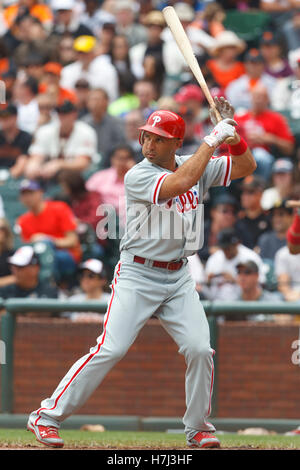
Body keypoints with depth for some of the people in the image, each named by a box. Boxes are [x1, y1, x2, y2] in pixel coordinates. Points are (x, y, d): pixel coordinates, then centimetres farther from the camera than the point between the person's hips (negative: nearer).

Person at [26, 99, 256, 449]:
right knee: (111, 349, -14)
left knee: (199, 349, -8)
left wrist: (233, 133, -8)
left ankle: (197, 428, 10)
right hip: (137, 276, -5)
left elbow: (246, 167, 10)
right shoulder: (138, 176, -13)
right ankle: (48, 415, -7)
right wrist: (212, 140, -24)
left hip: (179, 278, 5)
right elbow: (180, 183, -29)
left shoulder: (197, 167, 6)